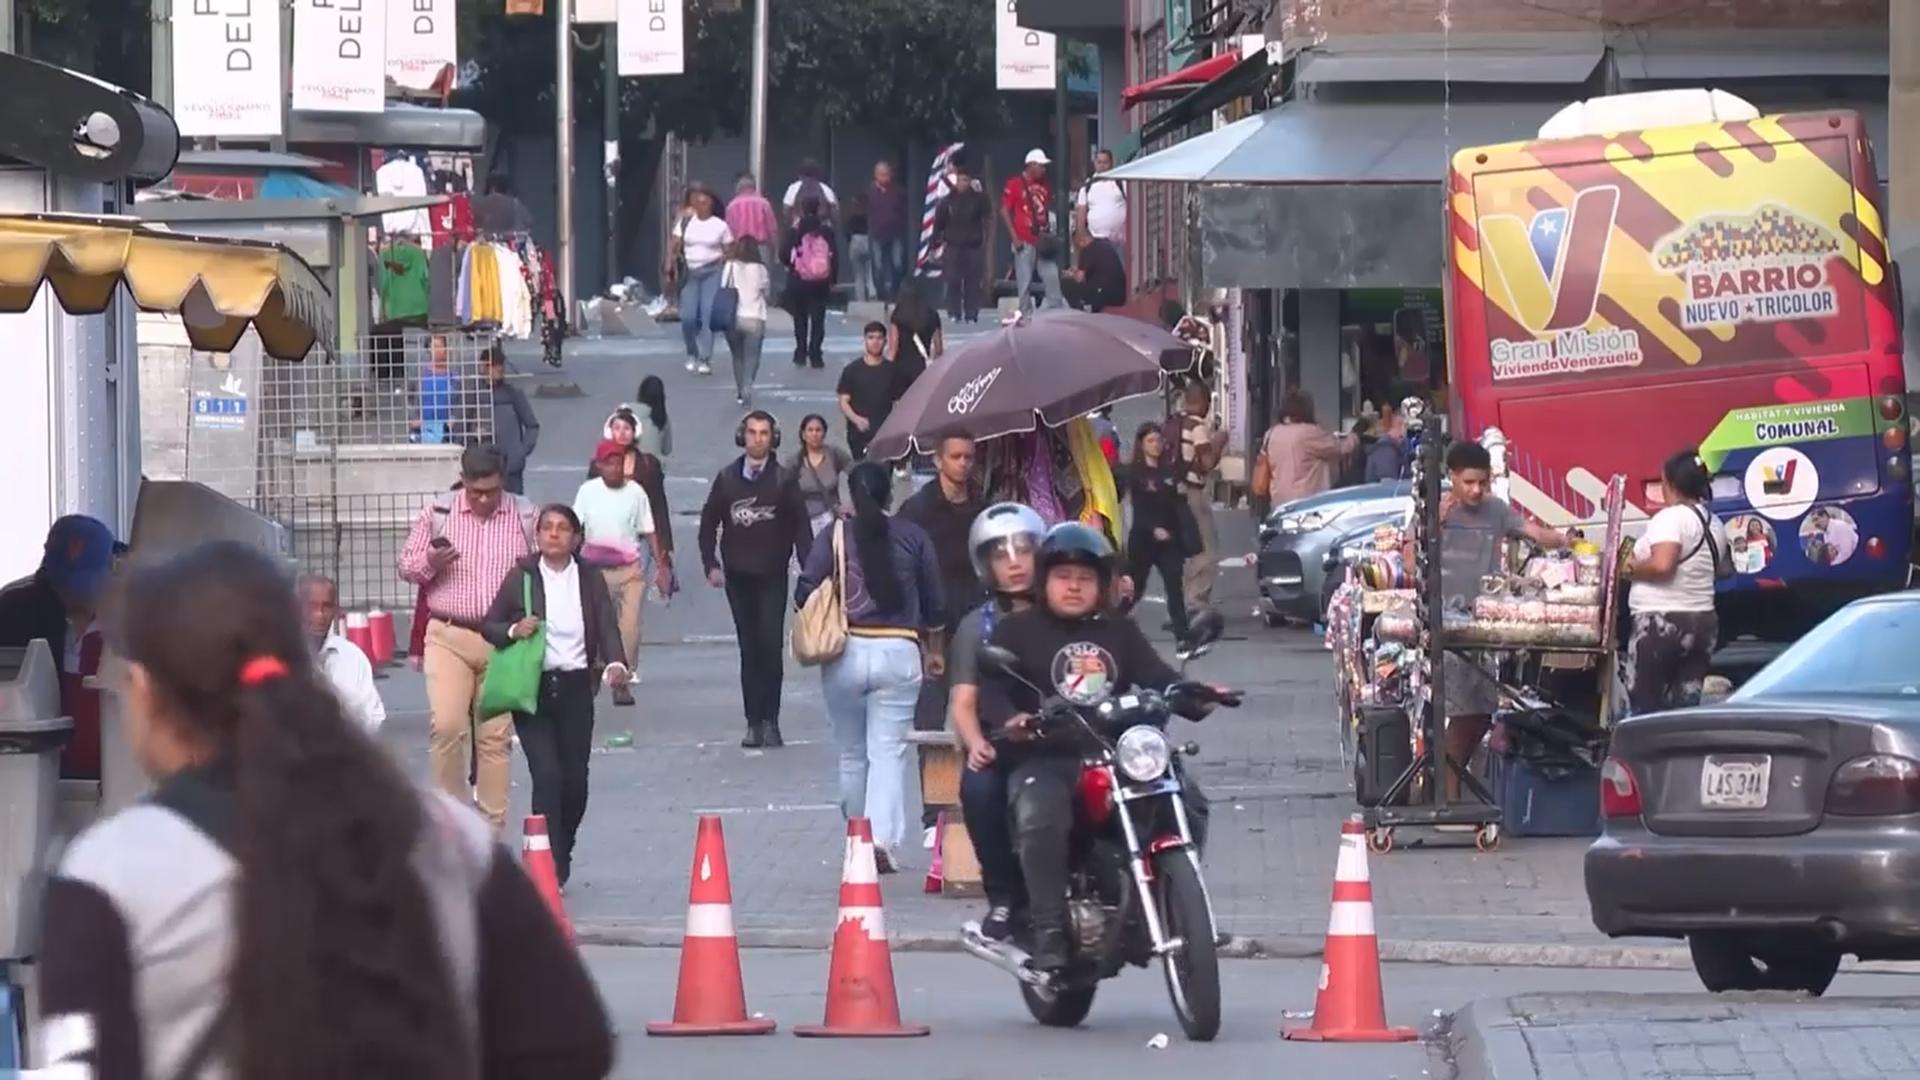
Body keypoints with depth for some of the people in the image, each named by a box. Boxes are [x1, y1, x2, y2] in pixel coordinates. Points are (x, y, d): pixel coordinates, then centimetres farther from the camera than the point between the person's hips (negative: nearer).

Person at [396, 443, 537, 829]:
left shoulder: (525, 517, 5)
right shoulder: (437, 513, 5)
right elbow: (406, 566, 10)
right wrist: (429, 562, -12)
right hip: (449, 637, -1)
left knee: (495, 735, 2)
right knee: (447, 726, -14)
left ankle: (492, 825, 8)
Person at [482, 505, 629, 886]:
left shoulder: (591, 579, 4)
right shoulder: (521, 578, 1)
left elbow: (607, 627, -5)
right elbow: (489, 625, 6)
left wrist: (616, 664, -25)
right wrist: (513, 631, -16)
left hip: (575, 687, 2)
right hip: (533, 690, -2)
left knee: (575, 780, 6)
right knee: (547, 775, -13)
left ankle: (560, 856, 31)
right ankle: (551, 869, -11)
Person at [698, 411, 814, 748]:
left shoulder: (783, 481, -1)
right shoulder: (727, 479, 5)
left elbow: (800, 527, 0)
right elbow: (709, 523, 11)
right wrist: (711, 564, 2)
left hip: (772, 577, -2)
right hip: (738, 576, 2)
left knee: (771, 646, -10)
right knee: (749, 649, 5)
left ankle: (770, 721, -5)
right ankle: (754, 722, 8)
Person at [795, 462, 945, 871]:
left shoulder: (835, 537, -2)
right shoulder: (913, 538, 2)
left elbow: (805, 594, -6)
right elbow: (933, 601, 9)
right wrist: (935, 650, 24)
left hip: (845, 653, 0)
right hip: (899, 653, 0)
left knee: (852, 754, 14)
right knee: (888, 752, -3)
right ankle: (883, 837, -18)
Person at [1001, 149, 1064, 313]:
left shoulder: (1044, 185, 11)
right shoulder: (1015, 184, -6)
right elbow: (1004, 211, -7)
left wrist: (1050, 233, 10)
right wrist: (1014, 237, -12)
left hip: (1043, 241, 5)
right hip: (1025, 242, -5)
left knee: (1052, 276, 1)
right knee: (1024, 281, -1)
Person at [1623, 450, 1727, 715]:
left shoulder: (1670, 517, -13)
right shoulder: (1714, 524, 12)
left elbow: (1661, 564, -26)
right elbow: (1724, 569, 22)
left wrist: (1633, 569, -9)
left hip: (1661, 622, -8)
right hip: (1703, 621, 8)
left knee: (1644, 705, -3)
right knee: (1686, 707, 6)